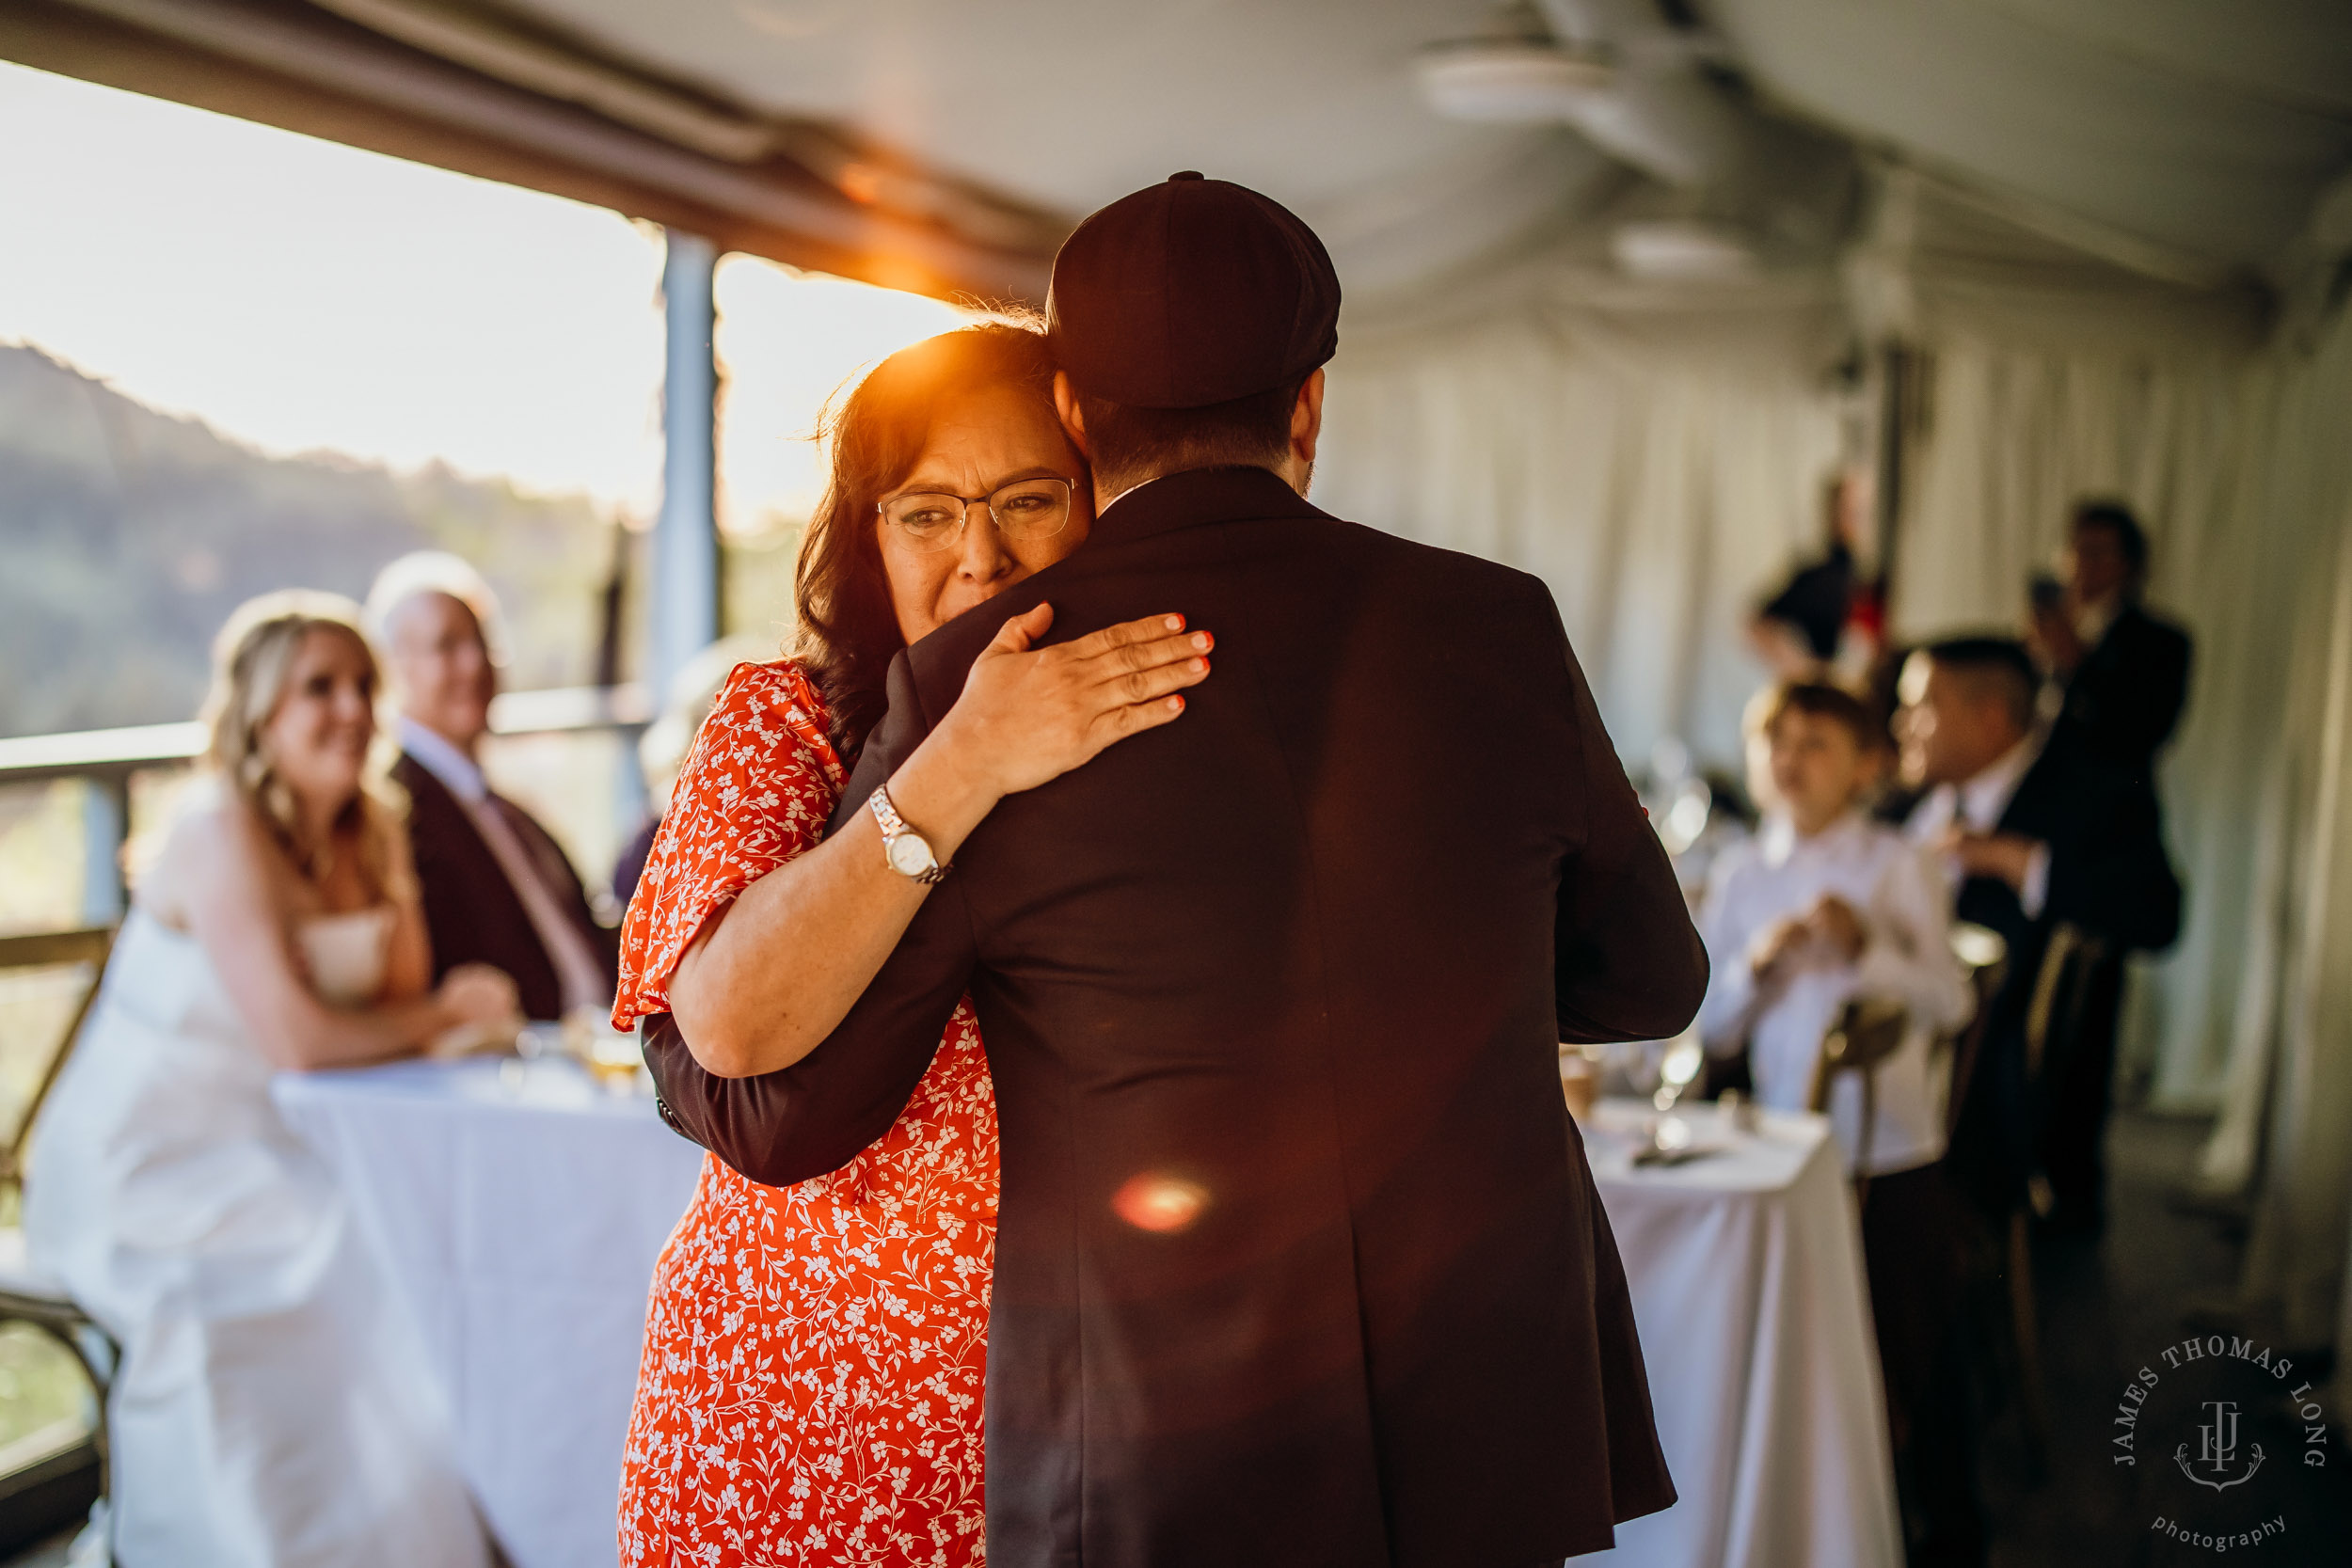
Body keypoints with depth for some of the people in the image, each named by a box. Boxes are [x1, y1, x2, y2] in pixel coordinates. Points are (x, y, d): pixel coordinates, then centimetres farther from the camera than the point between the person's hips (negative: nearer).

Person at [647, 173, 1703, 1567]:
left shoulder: (973, 685, -10)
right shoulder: (1502, 631, -3)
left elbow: (775, 1113, -3)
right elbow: (1646, 980, 12)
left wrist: (666, 1024, 19)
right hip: (1498, 1445, 3)